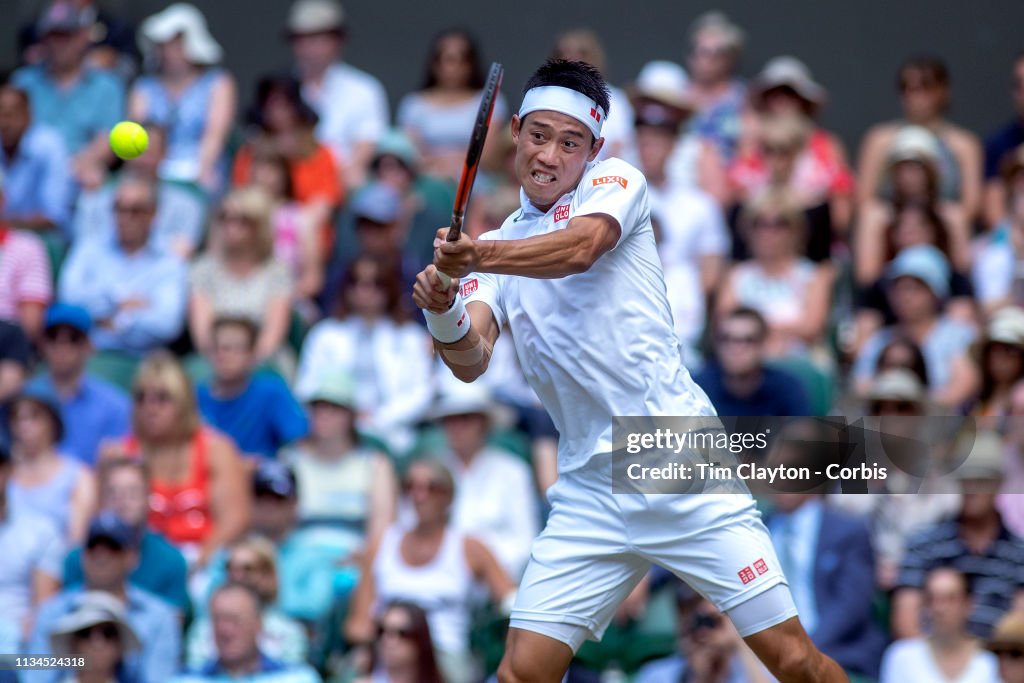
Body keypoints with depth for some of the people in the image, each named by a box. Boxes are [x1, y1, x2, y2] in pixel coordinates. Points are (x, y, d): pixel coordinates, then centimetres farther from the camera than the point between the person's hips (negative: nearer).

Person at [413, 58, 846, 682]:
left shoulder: (616, 182, 2)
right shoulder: (501, 246, 14)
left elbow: (580, 248, -21)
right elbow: (471, 361, -2)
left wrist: (479, 256, -37)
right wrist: (445, 317, -24)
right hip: (589, 490, 4)